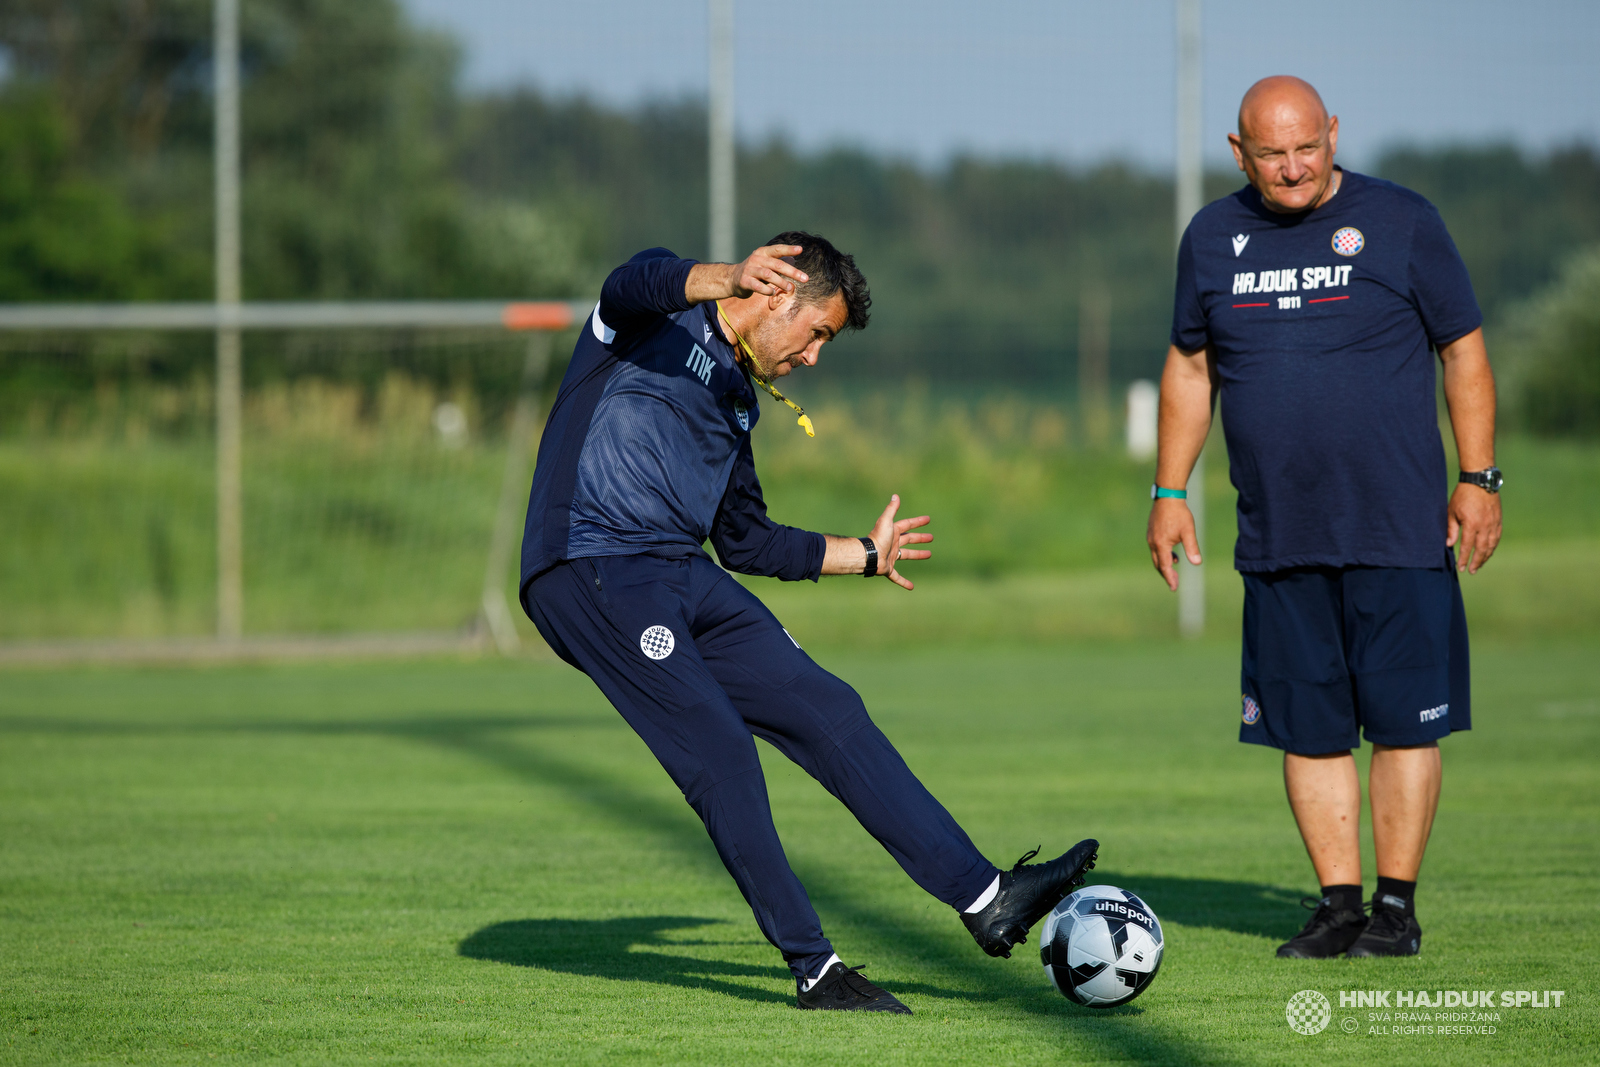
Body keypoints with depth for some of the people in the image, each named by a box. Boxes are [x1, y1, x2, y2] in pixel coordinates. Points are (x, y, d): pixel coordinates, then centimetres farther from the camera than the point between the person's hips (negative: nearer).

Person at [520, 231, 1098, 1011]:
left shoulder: (735, 398, 22)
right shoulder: (665, 322, -1)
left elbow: (746, 540, 31)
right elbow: (640, 283, -28)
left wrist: (864, 556, 38)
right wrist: (731, 279, -48)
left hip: (682, 580, 9)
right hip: (592, 570, -9)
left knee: (829, 712, 1)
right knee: (720, 752, -15)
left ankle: (984, 896, 1)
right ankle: (813, 968, -9)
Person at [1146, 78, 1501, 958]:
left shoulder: (1400, 222, -1)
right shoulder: (1213, 238, 9)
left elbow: (1463, 350, 3)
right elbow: (1190, 367, 19)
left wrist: (1478, 478, -4)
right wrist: (1169, 494, 14)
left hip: (1399, 528, -3)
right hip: (1277, 540, 3)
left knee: (1402, 719, -3)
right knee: (1309, 729, 3)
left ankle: (1396, 907, 5)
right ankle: (1338, 903, 10)